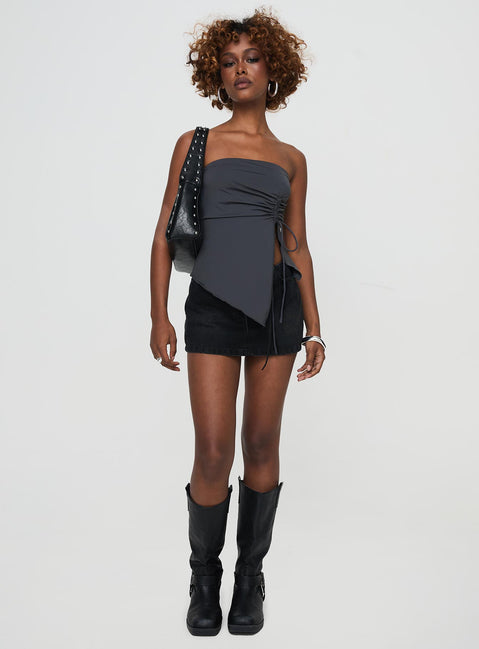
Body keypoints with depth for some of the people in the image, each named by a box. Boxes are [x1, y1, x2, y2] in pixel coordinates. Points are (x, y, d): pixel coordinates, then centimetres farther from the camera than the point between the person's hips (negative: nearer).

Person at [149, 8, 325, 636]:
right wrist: (159, 315, -3)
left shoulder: (291, 159, 13)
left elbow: (298, 244, 13)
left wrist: (314, 326, 7)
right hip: (215, 304, -2)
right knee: (213, 454, -5)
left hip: (277, 302, 2)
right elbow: (165, 232, 5)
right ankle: (205, 575, 20)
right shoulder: (195, 144, 8)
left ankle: (251, 575, 24)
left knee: (263, 443, 6)